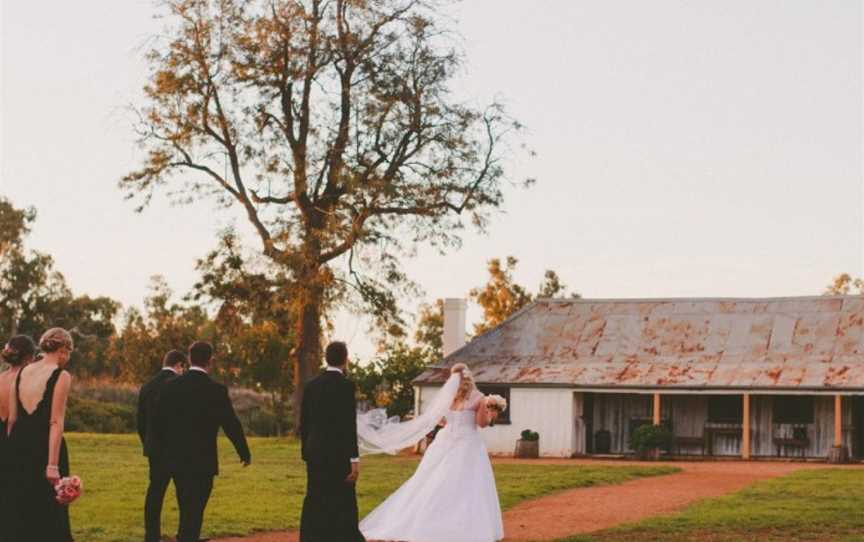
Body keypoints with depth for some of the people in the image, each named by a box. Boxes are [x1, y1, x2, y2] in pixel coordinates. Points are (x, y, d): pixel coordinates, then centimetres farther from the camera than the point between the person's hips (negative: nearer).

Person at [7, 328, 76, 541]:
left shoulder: (22, 372, 10)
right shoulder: (61, 375, -8)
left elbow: (12, 419, 12)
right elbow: (56, 422, -14)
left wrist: (12, 450, 20)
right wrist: (53, 465, -16)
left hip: (18, 445, 6)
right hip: (44, 447, -6)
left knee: (21, 513, 15)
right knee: (48, 514, 3)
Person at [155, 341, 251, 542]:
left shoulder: (170, 386, 1)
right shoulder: (216, 390, -11)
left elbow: (159, 423, 5)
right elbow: (231, 425, -7)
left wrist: (163, 454, 19)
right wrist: (245, 454, 8)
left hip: (175, 460, 5)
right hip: (202, 462, -5)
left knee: (187, 511, 19)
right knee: (194, 512, 1)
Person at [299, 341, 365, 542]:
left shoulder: (311, 385, 7)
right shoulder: (346, 385, -11)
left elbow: (304, 422, 11)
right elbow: (349, 425, -15)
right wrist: (354, 459, -13)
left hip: (314, 452, 6)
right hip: (338, 454, -6)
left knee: (314, 504, 8)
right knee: (343, 503, 1)